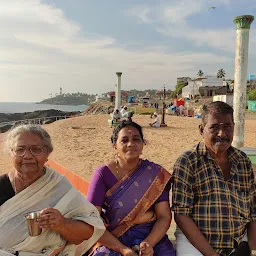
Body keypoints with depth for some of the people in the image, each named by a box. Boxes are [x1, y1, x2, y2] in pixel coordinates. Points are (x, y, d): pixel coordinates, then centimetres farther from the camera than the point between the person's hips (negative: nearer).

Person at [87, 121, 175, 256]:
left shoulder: (156, 173, -2)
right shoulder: (103, 174, -7)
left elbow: (164, 217, -4)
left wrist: (149, 243, -20)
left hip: (152, 238, 2)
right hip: (112, 241, -1)